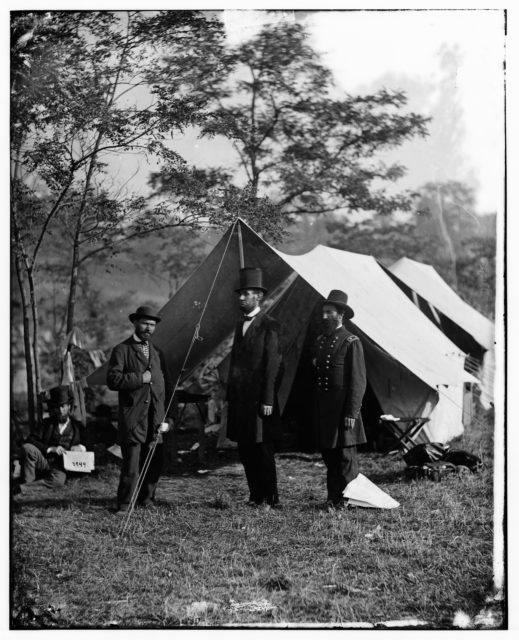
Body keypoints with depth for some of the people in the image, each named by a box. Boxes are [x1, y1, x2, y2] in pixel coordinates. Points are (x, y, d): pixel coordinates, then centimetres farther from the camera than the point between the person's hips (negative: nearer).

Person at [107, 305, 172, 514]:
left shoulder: (157, 352, 19)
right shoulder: (122, 350, 2)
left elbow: (166, 387, 19)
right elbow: (113, 380, -9)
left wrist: (167, 417, 11)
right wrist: (139, 378, -13)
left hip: (155, 418, 5)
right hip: (133, 417, -5)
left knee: (154, 463, 6)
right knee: (131, 464, -9)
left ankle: (146, 500, 20)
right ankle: (124, 505, -1)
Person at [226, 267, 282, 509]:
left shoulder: (268, 326, -8)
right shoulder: (241, 325, 16)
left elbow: (272, 364, -12)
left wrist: (267, 400, -16)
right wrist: (230, 396, 14)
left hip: (258, 397, -8)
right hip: (239, 398, 8)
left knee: (262, 449, -3)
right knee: (245, 450, 11)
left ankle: (271, 499, 6)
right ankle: (256, 497, 20)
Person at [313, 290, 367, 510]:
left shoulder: (351, 343, -8)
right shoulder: (320, 341, 14)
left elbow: (358, 381, -12)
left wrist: (352, 413, -17)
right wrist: (315, 408, 14)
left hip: (342, 407, -7)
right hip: (322, 408, 7)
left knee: (346, 456, -3)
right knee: (329, 456, 11)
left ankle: (347, 500, 4)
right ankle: (333, 499, 18)